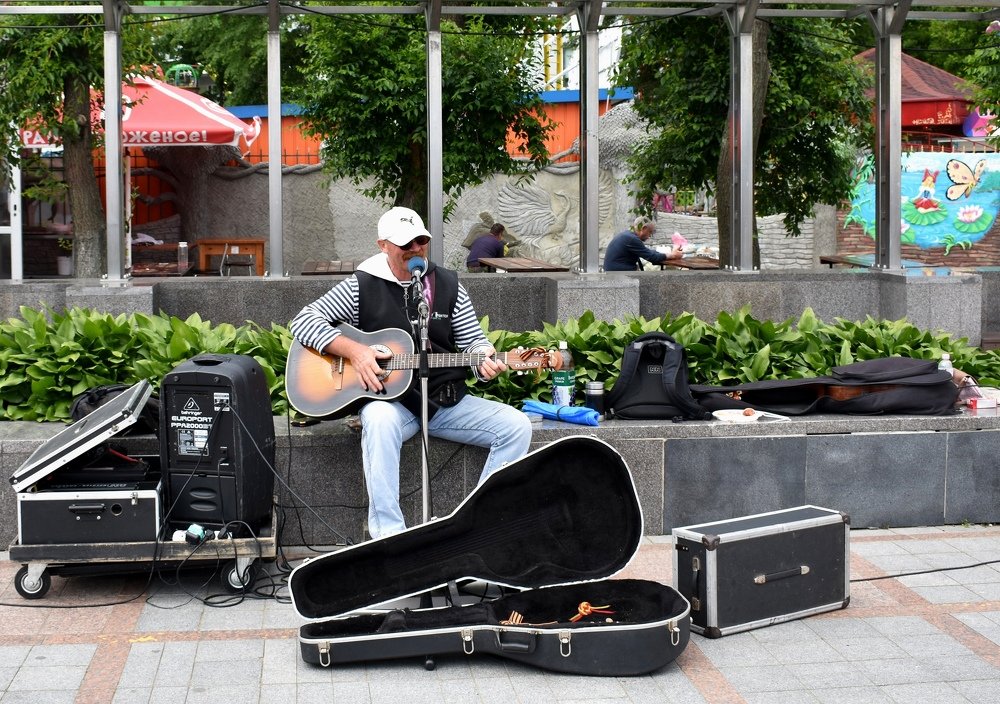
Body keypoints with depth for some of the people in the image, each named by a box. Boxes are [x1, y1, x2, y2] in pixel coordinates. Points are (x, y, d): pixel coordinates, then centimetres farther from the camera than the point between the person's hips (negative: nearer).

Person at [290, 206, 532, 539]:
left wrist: (484, 361, -12)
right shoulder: (362, 286, 1)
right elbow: (303, 321, -2)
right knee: (379, 420, -40)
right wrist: (353, 350, -16)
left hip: (446, 400, 4)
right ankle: (388, 534, -37)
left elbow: (472, 340, 13)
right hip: (390, 400, -4)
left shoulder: (448, 284, 10)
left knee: (516, 426, -15)